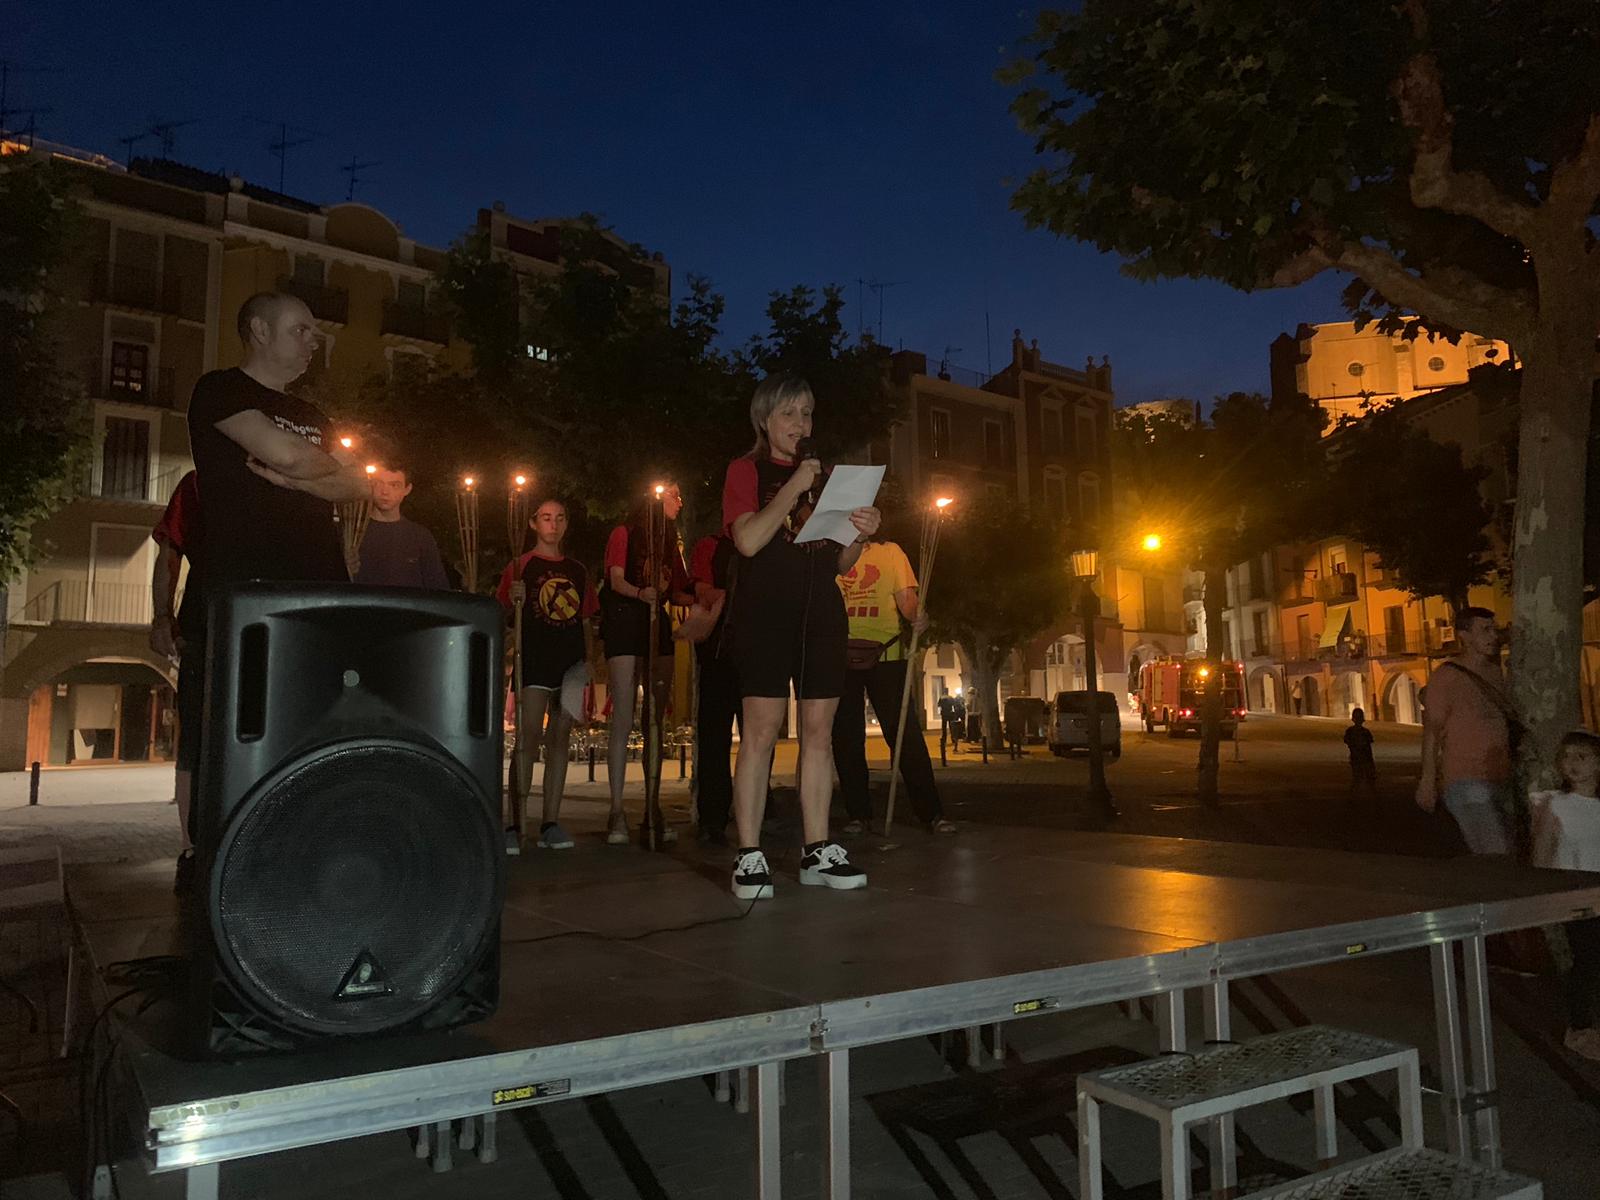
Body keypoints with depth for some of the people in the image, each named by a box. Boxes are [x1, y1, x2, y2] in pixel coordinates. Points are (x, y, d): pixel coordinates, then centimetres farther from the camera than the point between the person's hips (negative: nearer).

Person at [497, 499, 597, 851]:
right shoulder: (520, 567, 6)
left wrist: (588, 661, 9)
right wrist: (514, 601, -20)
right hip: (534, 664, -4)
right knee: (527, 738, -10)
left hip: (570, 665, 4)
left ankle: (550, 822, 7)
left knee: (560, 741, 4)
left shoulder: (576, 570, 18)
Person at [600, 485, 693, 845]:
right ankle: (617, 813, -10)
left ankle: (653, 812, 3)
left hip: (658, 627, 6)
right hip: (625, 624, -6)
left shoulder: (669, 542, 21)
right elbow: (616, 580, -9)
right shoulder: (624, 534, 4)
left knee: (656, 724, 2)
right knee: (623, 721, -11)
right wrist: (641, 592, -29)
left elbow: (678, 593, 16)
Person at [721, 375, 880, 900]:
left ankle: (818, 851, 8)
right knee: (761, 731, -9)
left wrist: (860, 534, -2)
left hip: (822, 614, 5)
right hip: (764, 613, -5)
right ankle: (749, 856, -6)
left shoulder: (823, 475, 20)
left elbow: (839, 562, 18)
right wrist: (794, 487, -13)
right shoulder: (746, 470, 6)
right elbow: (749, 540, -12)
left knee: (819, 732, 3)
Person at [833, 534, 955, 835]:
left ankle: (932, 813, -2)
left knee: (906, 735, -7)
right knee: (846, 738, 3)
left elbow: (907, 601, 2)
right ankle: (858, 813, 13)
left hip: (885, 654, -2)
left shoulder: (890, 551, 10)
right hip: (840, 655, 2)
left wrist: (917, 617, -20)